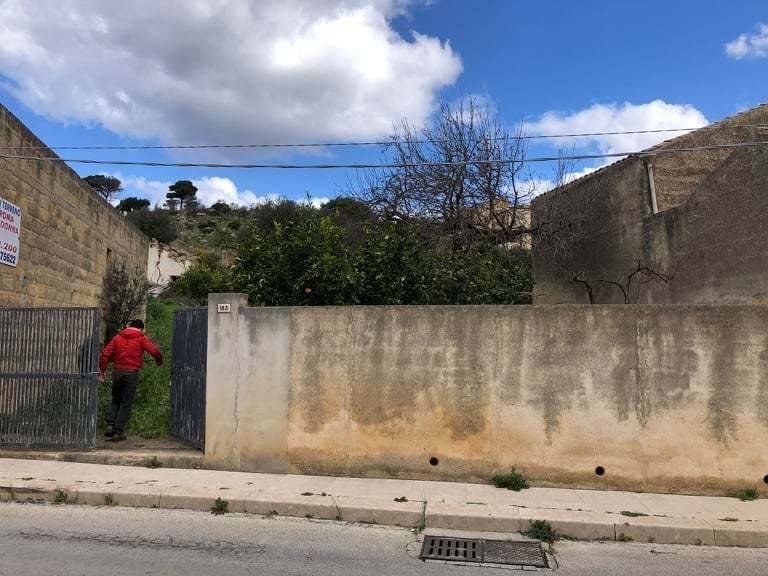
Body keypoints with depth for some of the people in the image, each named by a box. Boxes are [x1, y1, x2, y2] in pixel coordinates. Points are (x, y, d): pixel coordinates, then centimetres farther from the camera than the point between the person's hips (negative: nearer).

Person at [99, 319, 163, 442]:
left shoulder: (117, 337, 11)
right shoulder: (141, 338, 0)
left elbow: (105, 354, 3)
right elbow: (154, 351, -13)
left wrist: (102, 370, 10)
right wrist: (159, 361, 6)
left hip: (117, 371, 4)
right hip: (131, 373, -3)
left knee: (116, 400, 21)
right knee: (126, 403, 4)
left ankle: (110, 425, 8)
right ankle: (118, 432, 3)